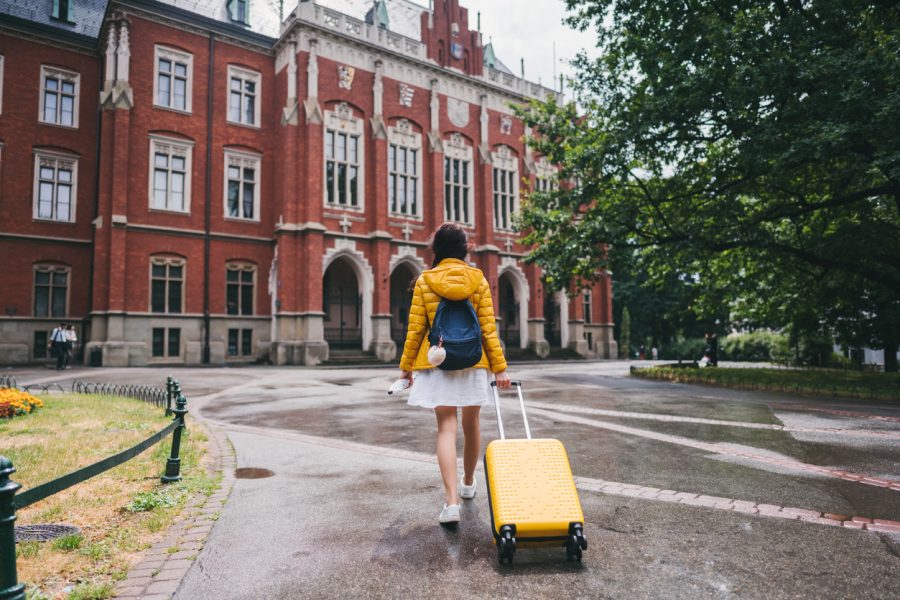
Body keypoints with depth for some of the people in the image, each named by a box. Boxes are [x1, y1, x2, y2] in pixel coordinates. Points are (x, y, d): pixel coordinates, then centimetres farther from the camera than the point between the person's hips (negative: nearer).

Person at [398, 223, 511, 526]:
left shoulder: (424, 281, -1)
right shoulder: (478, 279, 0)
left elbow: (415, 329, -1)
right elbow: (488, 327, -2)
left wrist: (406, 366, 8)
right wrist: (499, 366, 2)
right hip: (473, 362, 1)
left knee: (446, 427, 0)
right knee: (471, 424, 17)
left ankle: (451, 501, -10)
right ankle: (468, 484, 36)